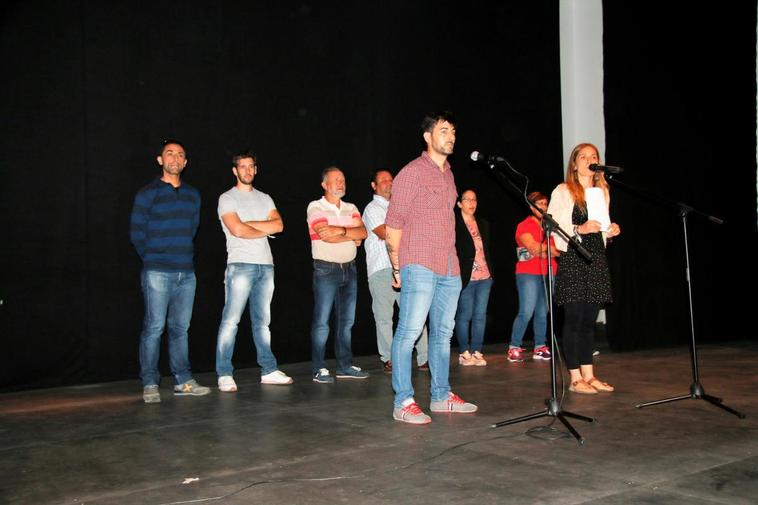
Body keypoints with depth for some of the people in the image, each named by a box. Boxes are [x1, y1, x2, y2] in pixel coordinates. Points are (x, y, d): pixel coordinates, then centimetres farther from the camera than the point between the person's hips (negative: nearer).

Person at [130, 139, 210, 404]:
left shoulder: (193, 195, 14)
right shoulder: (147, 193, 0)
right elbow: (137, 233, 1)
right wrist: (153, 259, 6)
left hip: (186, 272, 5)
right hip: (157, 273, -4)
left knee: (180, 328, 8)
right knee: (154, 327, -5)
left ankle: (183, 381, 14)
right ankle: (150, 385, 2)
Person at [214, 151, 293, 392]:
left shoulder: (264, 198, 18)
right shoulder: (227, 198, 2)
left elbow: (279, 225, 3)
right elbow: (237, 230, -12)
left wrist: (249, 223, -6)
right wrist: (265, 230, 0)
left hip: (266, 265, 5)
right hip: (241, 264, -5)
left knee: (262, 320, 10)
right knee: (231, 320, -8)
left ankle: (269, 370, 14)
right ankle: (225, 375, -5)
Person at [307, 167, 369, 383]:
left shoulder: (351, 209, 13)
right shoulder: (315, 207, -3)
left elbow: (362, 232, -3)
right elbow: (327, 236, -16)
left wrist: (340, 230, -17)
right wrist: (352, 236, -5)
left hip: (349, 268, 6)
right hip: (326, 269, -6)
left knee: (347, 320, 9)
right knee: (321, 321, -5)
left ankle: (345, 365, 17)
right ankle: (319, 369, 0)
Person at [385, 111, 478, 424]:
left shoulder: (448, 174, 18)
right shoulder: (412, 173, -5)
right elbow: (393, 225, -6)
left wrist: (453, 263, 15)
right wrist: (397, 268, -7)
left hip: (449, 268, 8)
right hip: (420, 266, -8)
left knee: (443, 333, 12)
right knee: (409, 331, -8)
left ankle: (441, 396, 21)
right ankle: (403, 402, -3)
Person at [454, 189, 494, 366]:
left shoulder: (483, 224, 15)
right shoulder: (454, 224, -4)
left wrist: (490, 271, 14)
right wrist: (458, 276, -12)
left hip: (484, 277, 6)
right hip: (466, 278, -6)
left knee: (480, 315, 4)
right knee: (465, 315, -2)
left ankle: (476, 352, 11)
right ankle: (464, 353, 6)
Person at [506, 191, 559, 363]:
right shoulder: (525, 225, -1)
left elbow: (557, 251, 10)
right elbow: (533, 247, -15)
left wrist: (541, 251, -8)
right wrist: (550, 248, -6)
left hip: (548, 274, 6)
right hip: (529, 274, -6)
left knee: (542, 313, 6)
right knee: (526, 313, -11)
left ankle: (540, 348, 12)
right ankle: (514, 348, -4)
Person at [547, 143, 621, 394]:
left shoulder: (602, 191, 17)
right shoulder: (563, 191, -1)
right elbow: (552, 227, -8)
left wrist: (610, 230, 5)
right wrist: (579, 229, -20)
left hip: (596, 258, 6)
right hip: (572, 259, -6)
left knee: (589, 319, 8)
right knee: (574, 318, -5)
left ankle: (588, 375, 14)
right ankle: (575, 378, 1)